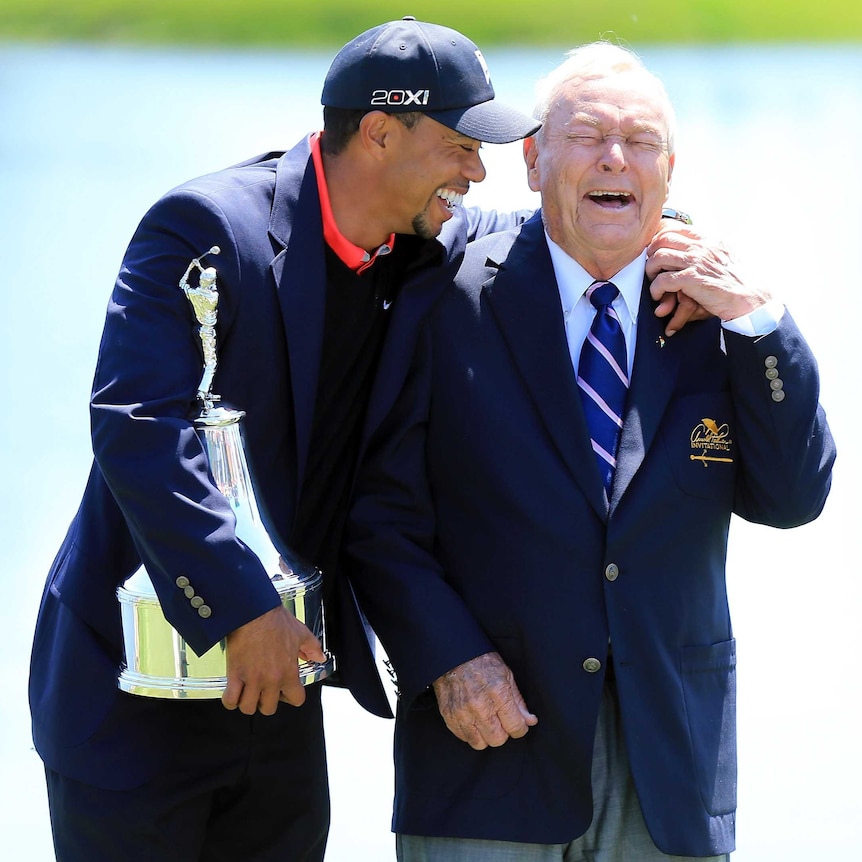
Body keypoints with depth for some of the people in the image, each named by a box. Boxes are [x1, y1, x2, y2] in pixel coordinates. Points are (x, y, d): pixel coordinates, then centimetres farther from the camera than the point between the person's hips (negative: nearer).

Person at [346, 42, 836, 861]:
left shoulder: (712, 313, 7)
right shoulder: (452, 301, -1)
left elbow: (794, 499, 2)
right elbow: (380, 509, -2)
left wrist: (758, 323, -7)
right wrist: (447, 656, -13)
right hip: (490, 736, -2)